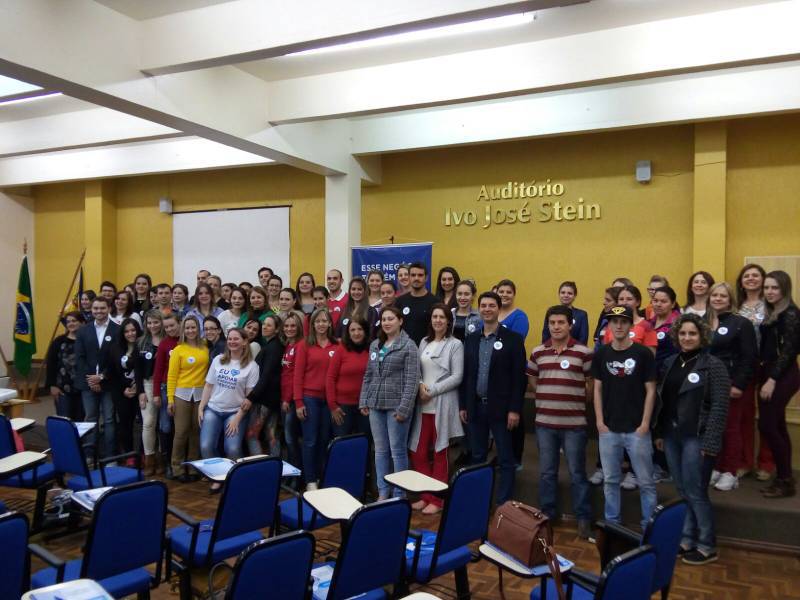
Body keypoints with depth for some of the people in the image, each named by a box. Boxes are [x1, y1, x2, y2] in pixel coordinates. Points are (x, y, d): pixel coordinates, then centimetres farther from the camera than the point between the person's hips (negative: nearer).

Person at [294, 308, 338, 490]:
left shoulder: (336, 346, 4)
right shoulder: (304, 345, -2)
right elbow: (298, 375, -3)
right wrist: (298, 402, -8)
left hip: (328, 399, 2)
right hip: (310, 398, -2)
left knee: (324, 440, 11)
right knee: (310, 441, 3)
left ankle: (321, 477, 24)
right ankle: (310, 480, 11)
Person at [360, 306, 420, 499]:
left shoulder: (408, 346, -6)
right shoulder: (374, 345, 12)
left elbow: (412, 380, -11)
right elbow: (368, 376, 16)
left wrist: (404, 408, -16)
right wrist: (363, 401, 8)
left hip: (396, 405, -6)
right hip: (376, 405, 6)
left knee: (397, 450, 0)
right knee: (380, 450, 11)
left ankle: (399, 495, 11)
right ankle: (382, 492, 21)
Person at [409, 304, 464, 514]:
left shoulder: (455, 344, -3)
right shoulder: (424, 342, 13)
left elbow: (457, 377, -9)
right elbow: (417, 369, 12)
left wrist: (432, 391, -13)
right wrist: (420, 385, -8)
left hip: (442, 405, -5)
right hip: (422, 405, 5)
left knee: (439, 453, 4)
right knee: (418, 452, 6)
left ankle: (437, 499, 15)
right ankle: (425, 495, 20)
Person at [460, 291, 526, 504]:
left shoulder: (513, 339, -5)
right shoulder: (471, 339, 9)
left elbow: (519, 377, -9)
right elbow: (465, 375, 10)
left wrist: (514, 409, -13)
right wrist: (462, 405, 6)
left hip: (500, 408, -4)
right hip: (475, 407, 4)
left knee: (505, 459, 4)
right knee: (477, 457, 13)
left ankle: (504, 503, 12)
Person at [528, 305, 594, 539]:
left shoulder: (583, 352, -6)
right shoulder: (538, 352, 5)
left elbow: (592, 384, 0)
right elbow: (532, 379, 16)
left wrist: (578, 403, 4)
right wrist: (547, 398, 11)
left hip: (574, 423, -3)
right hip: (544, 422, 4)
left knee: (577, 473, 6)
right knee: (546, 472, 14)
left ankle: (583, 518, 19)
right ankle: (547, 514, 28)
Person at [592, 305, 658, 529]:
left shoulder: (643, 353, -6)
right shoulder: (601, 354, 3)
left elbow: (650, 390, -3)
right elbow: (597, 389, 6)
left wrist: (645, 423, -8)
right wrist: (599, 421, -1)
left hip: (636, 429, -2)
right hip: (609, 428, 3)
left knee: (645, 481, 5)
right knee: (610, 480, 12)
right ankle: (611, 523, 26)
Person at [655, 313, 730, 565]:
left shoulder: (713, 365, -8)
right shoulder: (670, 363, 9)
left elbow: (719, 407, -12)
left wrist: (710, 442, -16)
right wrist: (659, 432, 10)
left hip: (696, 438, -6)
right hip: (672, 436, 6)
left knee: (695, 493, -1)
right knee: (683, 492, 13)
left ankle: (707, 547, 15)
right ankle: (686, 540, 25)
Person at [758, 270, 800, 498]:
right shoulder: (772, 313, 14)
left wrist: (772, 380, -19)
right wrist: (768, 377, 5)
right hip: (772, 374, 9)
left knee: (766, 425, -9)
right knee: (777, 427, 11)